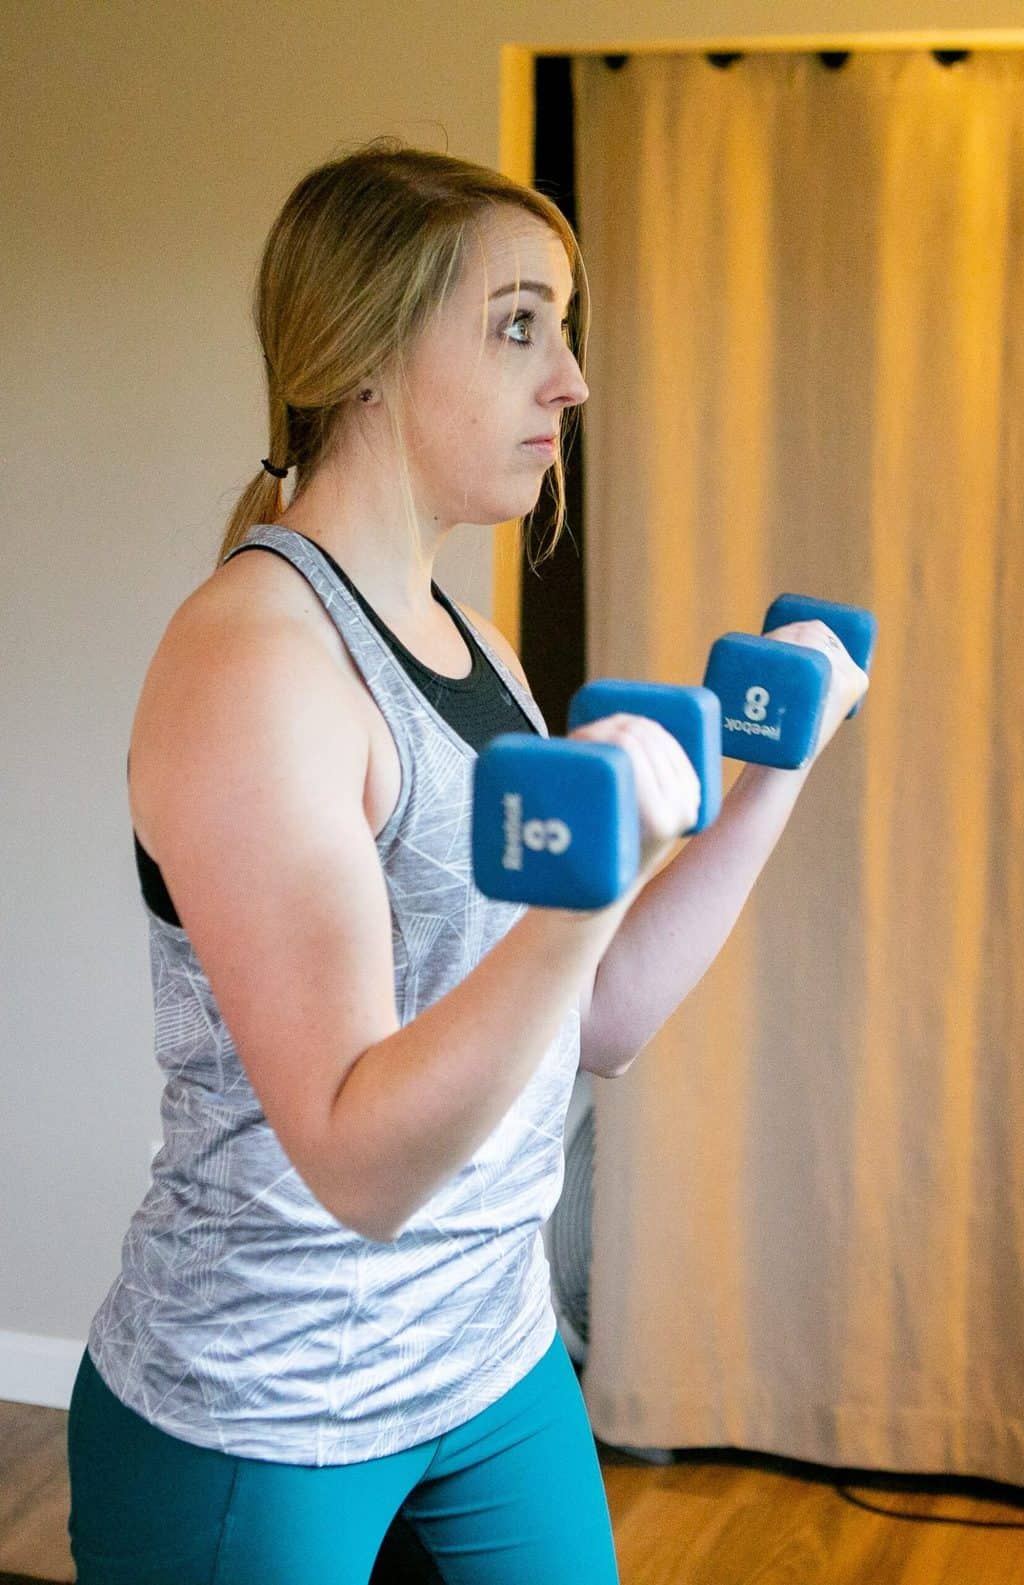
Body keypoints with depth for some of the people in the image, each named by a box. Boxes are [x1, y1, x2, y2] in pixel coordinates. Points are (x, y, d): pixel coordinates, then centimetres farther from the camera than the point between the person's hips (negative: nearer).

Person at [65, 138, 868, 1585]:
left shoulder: (472, 647, 5)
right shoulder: (248, 655, -22)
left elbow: (595, 1028, 7)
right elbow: (359, 1163, -27)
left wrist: (776, 772, 3)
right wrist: (584, 890, -41)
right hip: (256, 1430, -7)